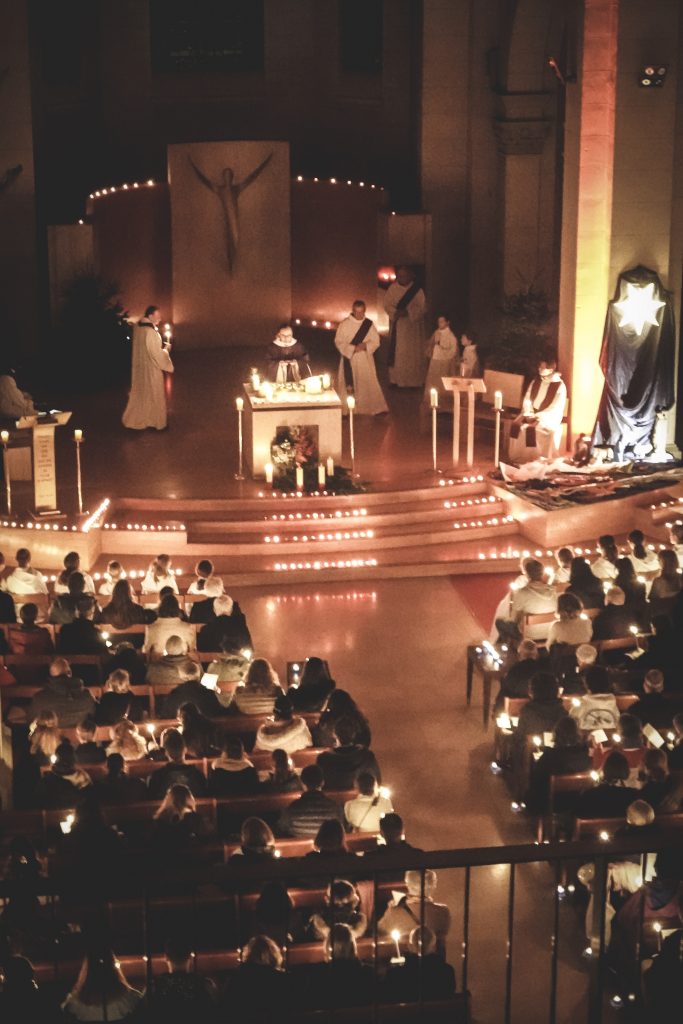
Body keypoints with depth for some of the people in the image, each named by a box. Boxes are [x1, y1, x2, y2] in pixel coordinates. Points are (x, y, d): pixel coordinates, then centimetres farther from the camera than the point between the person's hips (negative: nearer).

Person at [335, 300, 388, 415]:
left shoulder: (369, 324, 1)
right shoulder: (345, 324, -5)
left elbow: (376, 341, 2)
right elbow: (338, 342, -6)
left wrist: (365, 346, -17)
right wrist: (353, 348, -19)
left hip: (365, 360, 2)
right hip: (349, 359, -2)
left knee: (369, 384, 3)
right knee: (348, 385, -1)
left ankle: (375, 408, 8)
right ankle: (346, 410, 5)